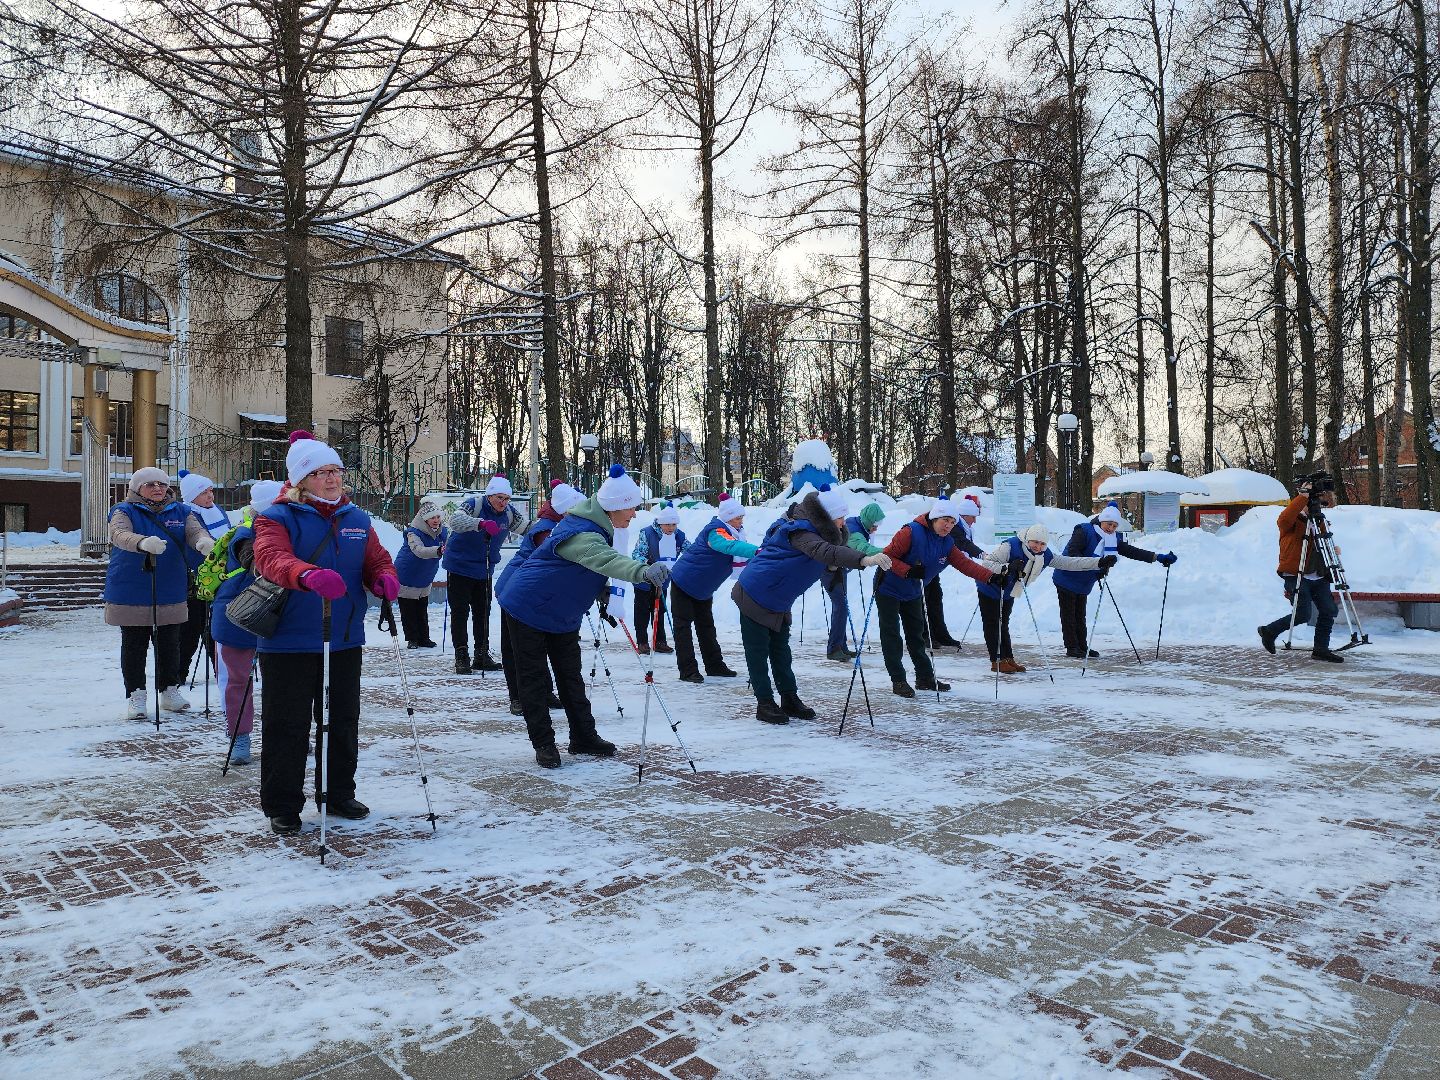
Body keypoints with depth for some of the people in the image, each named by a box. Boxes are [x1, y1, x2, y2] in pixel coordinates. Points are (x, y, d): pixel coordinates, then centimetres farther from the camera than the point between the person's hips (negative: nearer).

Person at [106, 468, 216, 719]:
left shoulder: (180, 511, 7)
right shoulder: (124, 511, -2)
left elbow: (195, 531, -10)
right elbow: (120, 535, -22)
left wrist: (204, 542, -35)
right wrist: (143, 543, -45)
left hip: (171, 592, 3)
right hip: (131, 592, -3)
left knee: (170, 644, 11)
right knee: (134, 644, 6)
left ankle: (170, 690, 24)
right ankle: (135, 695, 16)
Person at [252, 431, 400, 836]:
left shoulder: (357, 519, 9)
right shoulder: (278, 518, -8)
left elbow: (376, 559, 8)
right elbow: (271, 558, -27)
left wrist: (384, 578, -18)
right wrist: (308, 575, -49)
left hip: (345, 640, 5)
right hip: (290, 640, -5)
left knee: (343, 720, 16)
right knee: (287, 725, 3)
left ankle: (339, 795, 33)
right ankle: (282, 807, 19)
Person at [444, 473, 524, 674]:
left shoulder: (509, 513, -2)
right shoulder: (474, 505, -19)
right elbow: (455, 519, -37)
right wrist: (481, 523, -54)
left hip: (485, 571, 5)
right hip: (460, 567, -5)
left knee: (482, 612, 11)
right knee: (460, 612, -2)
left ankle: (482, 655, 19)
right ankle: (461, 656, 3)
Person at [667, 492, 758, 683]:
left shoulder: (729, 532, 2)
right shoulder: (715, 532, -28)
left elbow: (730, 561, 9)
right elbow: (731, 546, -48)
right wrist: (757, 551, -63)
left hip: (703, 589, 10)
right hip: (684, 583, -10)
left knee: (706, 625, 14)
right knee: (683, 625, -4)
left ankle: (715, 666, 20)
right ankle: (688, 671, -4)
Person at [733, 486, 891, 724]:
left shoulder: (813, 529, 0)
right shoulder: (800, 532, -30)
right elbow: (824, 552, -49)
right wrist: (864, 559, -60)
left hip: (778, 601, 10)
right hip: (755, 596, -10)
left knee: (780, 650, 14)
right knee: (758, 652, 1)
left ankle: (790, 699, 22)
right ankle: (765, 704, 7)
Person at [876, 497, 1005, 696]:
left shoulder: (947, 544, -3)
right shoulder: (911, 532, -26)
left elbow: (964, 564, -9)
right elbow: (888, 555, -25)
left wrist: (991, 576, -21)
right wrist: (908, 571, -36)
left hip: (913, 592, 8)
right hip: (888, 588, -7)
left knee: (917, 634, 14)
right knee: (891, 635, -2)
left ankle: (925, 677, 23)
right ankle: (898, 680, 4)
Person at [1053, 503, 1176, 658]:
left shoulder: (1114, 539, 3)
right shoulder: (1084, 531, -18)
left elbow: (1130, 551, 0)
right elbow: (1072, 552, -26)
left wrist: (1158, 557, -8)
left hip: (1083, 585, 7)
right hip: (1067, 580, -7)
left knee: (1080, 616, 15)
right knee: (1069, 615, 0)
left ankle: (1082, 647, 21)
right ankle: (1072, 648, 5)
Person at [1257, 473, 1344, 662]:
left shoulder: (1318, 518, 16)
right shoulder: (1294, 519, -7)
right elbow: (1284, 519, -33)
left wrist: (1332, 550, 5)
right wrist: (1304, 496, -29)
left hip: (1318, 576, 8)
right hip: (1296, 575, -8)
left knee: (1329, 610, -2)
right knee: (1302, 615, -12)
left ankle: (1321, 648, 9)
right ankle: (1269, 631, 9)